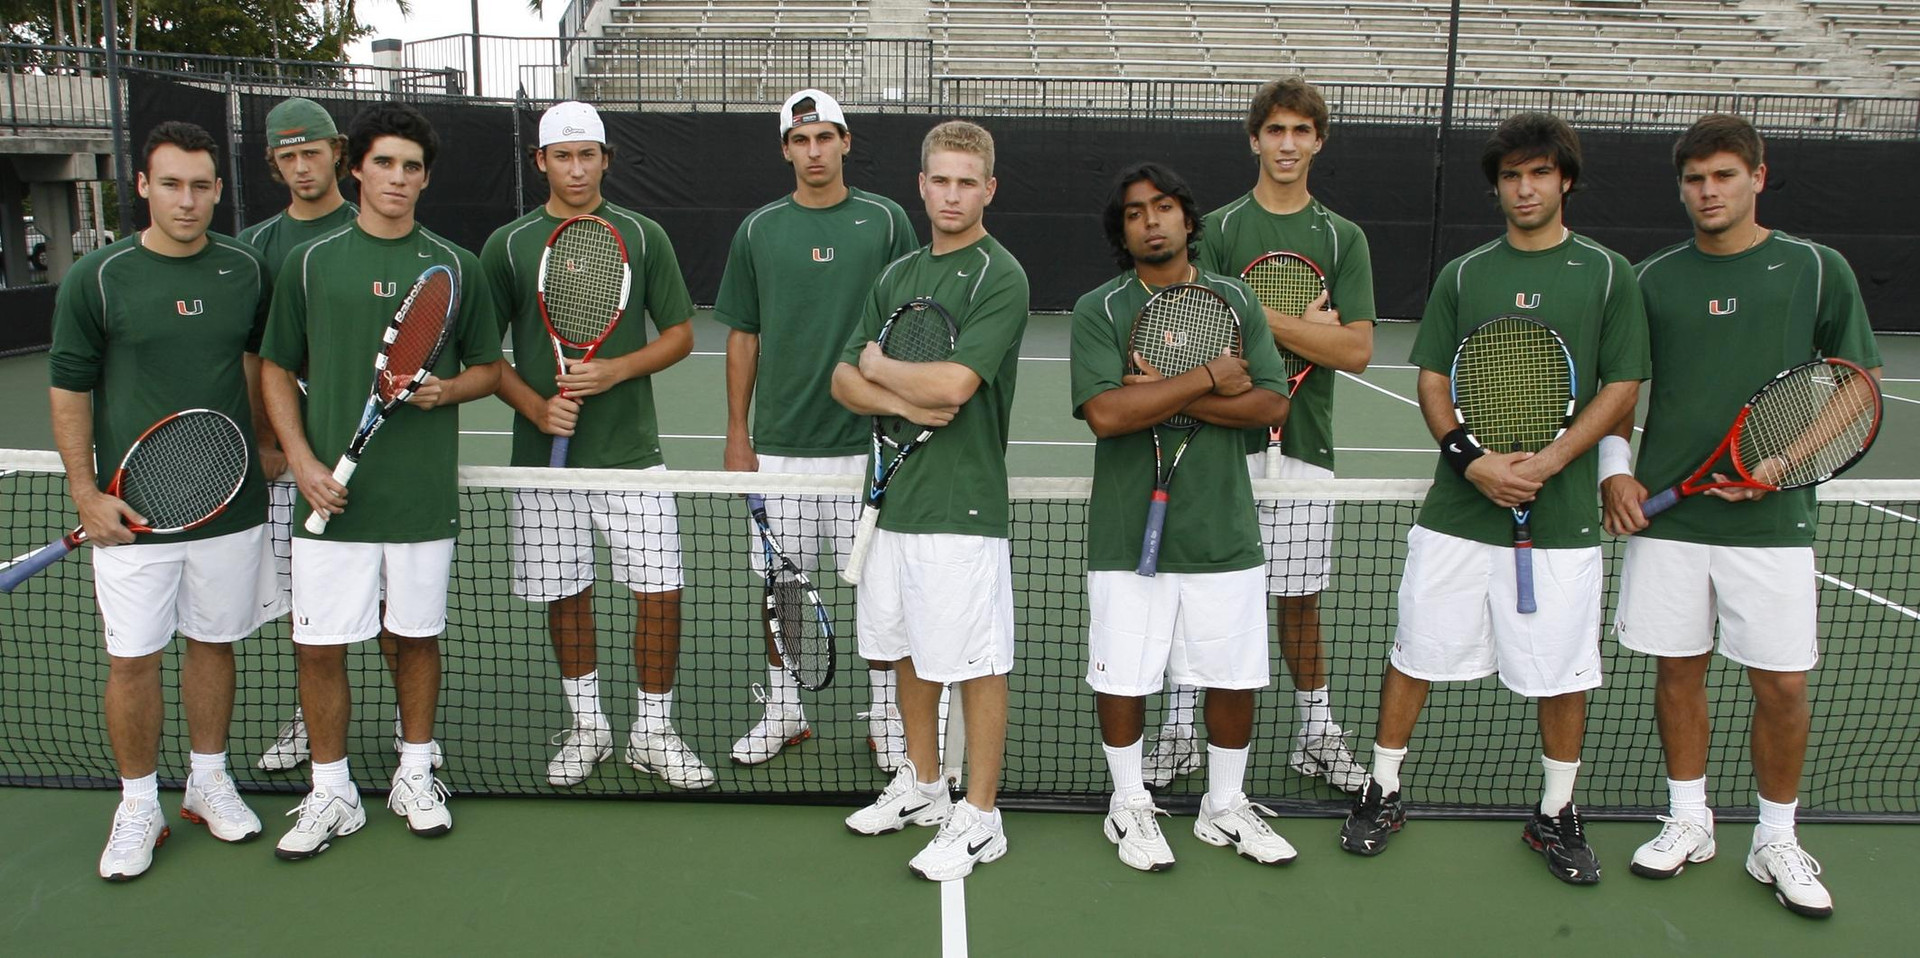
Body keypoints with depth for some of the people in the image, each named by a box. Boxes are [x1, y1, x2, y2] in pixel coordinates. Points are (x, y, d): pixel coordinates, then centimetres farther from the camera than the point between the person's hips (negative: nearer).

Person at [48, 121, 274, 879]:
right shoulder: (97, 278, -6)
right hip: (132, 507, -2)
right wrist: (86, 491, -4)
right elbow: (70, 389, -1)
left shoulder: (247, 271, 2)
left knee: (214, 642, 13)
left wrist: (264, 443, 17)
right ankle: (138, 804, 20)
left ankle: (208, 780, 30)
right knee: (132, 658, 3)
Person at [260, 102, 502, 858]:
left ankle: (415, 775, 28)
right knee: (320, 646, 3)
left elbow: (488, 368, 11)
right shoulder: (309, 262, 4)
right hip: (332, 495, 0)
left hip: (424, 496, 0)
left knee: (417, 636, 11)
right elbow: (277, 370, 8)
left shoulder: (456, 267, 5)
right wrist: (301, 460, -4)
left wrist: (448, 388, -11)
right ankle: (332, 794, 20)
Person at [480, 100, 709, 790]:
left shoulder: (643, 237, 3)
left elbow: (680, 333, 5)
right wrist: (535, 405, -11)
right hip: (546, 455, 1)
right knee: (564, 593, 10)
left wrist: (618, 369, -12)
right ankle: (586, 727, 29)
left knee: (660, 590, -2)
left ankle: (652, 732, 16)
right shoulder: (508, 245, 4)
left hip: (631, 451, 0)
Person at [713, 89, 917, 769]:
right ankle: (783, 711, 24)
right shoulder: (759, 229, 6)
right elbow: (743, 335, 10)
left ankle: (885, 712, 20)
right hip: (780, 440, 2)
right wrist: (737, 431, 7)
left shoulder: (884, 221, 2)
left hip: (868, 439, -2)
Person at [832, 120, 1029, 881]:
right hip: (895, 492, 8)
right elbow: (845, 381, 9)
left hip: (963, 503, -8)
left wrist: (879, 366, -5)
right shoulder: (897, 276, 13)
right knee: (908, 650, 19)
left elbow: (953, 382, -23)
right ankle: (922, 784, 36)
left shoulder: (999, 277, -10)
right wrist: (901, 401, -12)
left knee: (975, 663, 1)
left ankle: (978, 818, 14)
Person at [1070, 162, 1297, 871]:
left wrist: (1166, 397, -15)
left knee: (1235, 677, 11)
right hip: (1128, 533, -2)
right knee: (1122, 678, 7)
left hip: (1224, 531, 3)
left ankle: (1226, 808, 33)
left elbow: (1272, 404, -6)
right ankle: (1129, 806, 30)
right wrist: (1206, 378, -14)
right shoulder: (1098, 310, -3)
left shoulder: (1235, 300, 6)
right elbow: (1105, 413, -19)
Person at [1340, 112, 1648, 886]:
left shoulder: (1607, 274, 3)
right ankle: (1383, 792, 23)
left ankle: (1555, 813, 27)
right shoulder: (1463, 276, 7)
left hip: (1561, 512, -1)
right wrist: (1473, 459, -12)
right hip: (1458, 509, 1)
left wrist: (1549, 460, -15)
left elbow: (1621, 388, -1)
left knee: (1564, 673, 7)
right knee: (1417, 653, 7)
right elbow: (1432, 382, 5)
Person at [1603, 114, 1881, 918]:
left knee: (1782, 684, 2)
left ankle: (1776, 841, 22)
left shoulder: (1817, 270, 2)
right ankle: (1688, 821, 26)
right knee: (1678, 669, 9)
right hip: (1666, 513, 2)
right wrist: (1614, 468, -1)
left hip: (1770, 519, -1)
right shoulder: (1654, 278, 7)